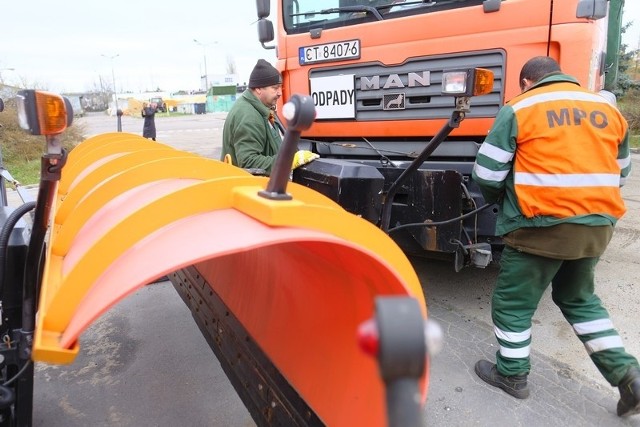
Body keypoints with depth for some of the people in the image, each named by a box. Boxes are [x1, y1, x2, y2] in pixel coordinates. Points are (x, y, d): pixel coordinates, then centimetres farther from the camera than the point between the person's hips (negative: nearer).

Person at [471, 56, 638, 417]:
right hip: (598, 224, 7)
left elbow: (487, 173, -4)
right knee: (579, 298, 26)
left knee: (514, 302, 11)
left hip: (543, 226, -6)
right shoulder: (608, 108, 13)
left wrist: (500, 199, 16)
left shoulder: (519, 109, -3)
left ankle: (512, 374, 24)